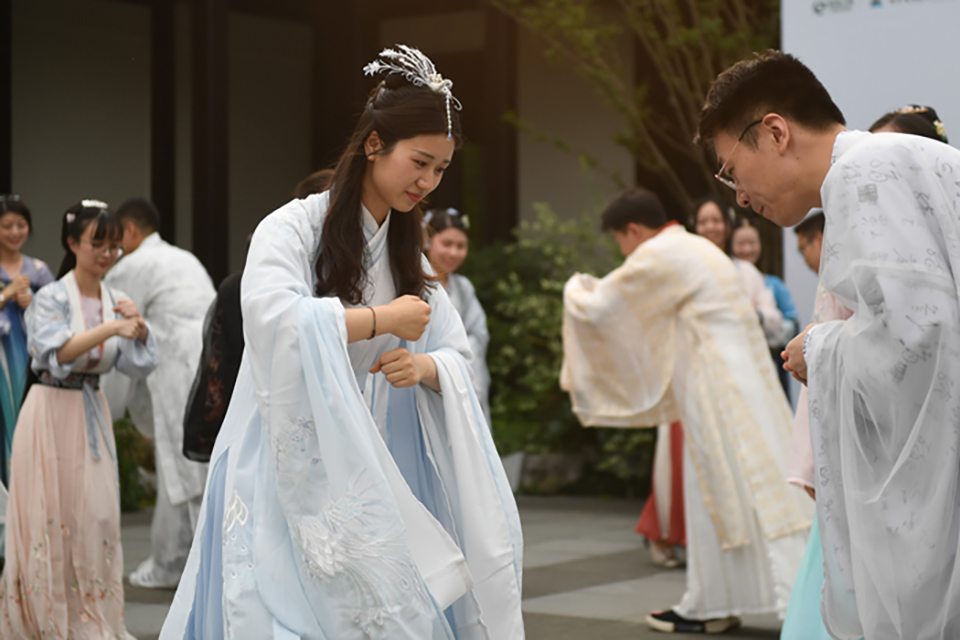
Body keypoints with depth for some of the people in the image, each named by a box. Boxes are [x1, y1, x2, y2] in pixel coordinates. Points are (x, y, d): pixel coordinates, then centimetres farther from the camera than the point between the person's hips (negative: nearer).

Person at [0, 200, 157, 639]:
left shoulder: (115, 301, 7)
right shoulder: (52, 298, -9)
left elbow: (139, 366, 5)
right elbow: (55, 352, -25)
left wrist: (139, 329, -12)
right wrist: (109, 328, -31)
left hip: (92, 415, 5)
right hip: (52, 414, -5)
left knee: (96, 516, 4)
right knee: (51, 517, -1)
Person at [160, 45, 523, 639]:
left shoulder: (409, 252, 15)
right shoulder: (293, 227, -7)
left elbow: (457, 357, 11)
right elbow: (274, 319, -26)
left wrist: (423, 367, -13)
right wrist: (384, 320, -16)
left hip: (368, 475, 6)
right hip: (289, 473, -6)